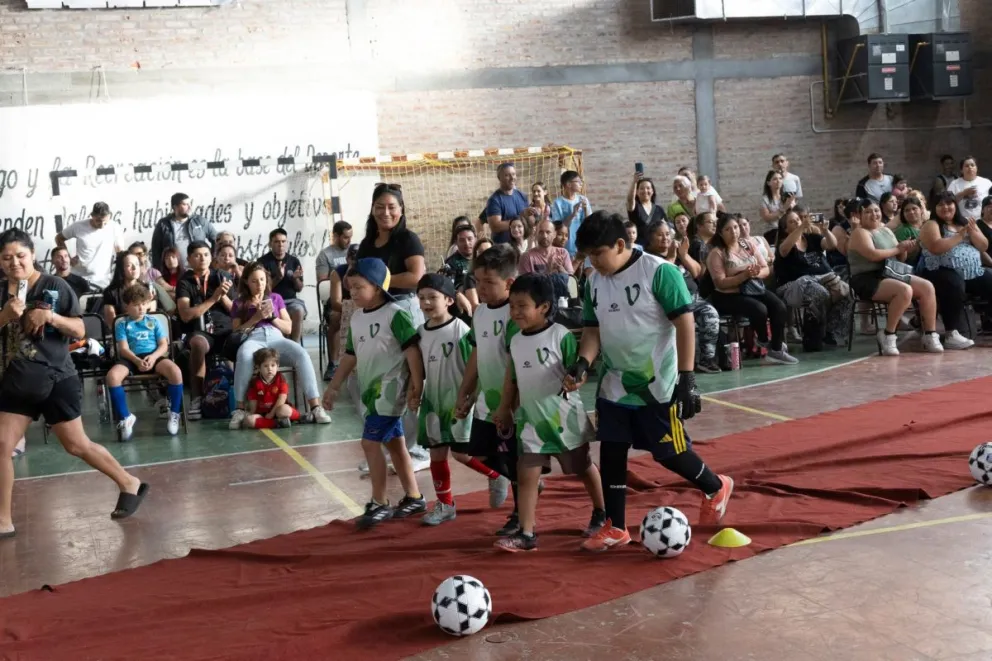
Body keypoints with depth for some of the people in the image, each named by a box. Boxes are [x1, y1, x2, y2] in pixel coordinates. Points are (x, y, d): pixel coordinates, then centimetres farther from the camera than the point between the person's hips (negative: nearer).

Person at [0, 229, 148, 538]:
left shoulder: (55, 286, -9)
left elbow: (80, 330, -9)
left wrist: (51, 316, -25)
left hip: (56, 379, -5)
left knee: (76, 445, 3)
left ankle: (130, 484, 24)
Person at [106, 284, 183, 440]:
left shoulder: (154, 321, 15)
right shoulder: (122, 323, 9)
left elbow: (164, 345, 7)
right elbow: (123, 349, -1)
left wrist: (153, 357, -16)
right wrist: (138, 361, -21)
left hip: (153, 357, 1)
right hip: (131, 359, 0)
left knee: (175, 372, -31)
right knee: (112, 376, -33)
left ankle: (174, 414, -11)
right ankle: (125, 417, -15)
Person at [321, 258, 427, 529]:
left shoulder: (395, 315, -14)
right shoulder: (356, 319, 11)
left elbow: (412, 350, -17)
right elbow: (350, 356, 17)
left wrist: (417, 386, -20)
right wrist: (333, 387, 16)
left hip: (389, 390, -8)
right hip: (370, 391, 8)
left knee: (370, 442, -11)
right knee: (394, 443, 14)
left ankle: (380, 504, -2)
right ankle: (414, 498, 25)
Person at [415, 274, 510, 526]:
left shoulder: (460, 330, -16)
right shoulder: (421, 332, 4)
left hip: (458, 402, -6)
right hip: (433, 402, 6)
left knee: (461, 453, -4)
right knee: (437, 453, 9)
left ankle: (499, 477, 20)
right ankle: (444, 504, 21)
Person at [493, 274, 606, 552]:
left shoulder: (561, 336, -16)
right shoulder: (516, 341, 3)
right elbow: (511, 380, 12)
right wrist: (504, 410, 14)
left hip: (565, 418, -4)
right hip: (531, 420, 5)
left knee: (583, 468, 15)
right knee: (526, 476, -4)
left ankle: (601, 515, 37)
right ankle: (526, 533, -1)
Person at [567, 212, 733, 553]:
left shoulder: (659, 272, -16)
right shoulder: (594, 282, 2)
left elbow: (685, 323, -15)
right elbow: (593, 330, 7)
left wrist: (687, 376, -18)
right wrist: (582, 364, -13)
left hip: (658, 384, -6)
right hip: (614, 385, 6)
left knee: (670, 452, 1)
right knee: (610, 451, 7)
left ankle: (716, 489, 30)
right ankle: (615, 528, 19)